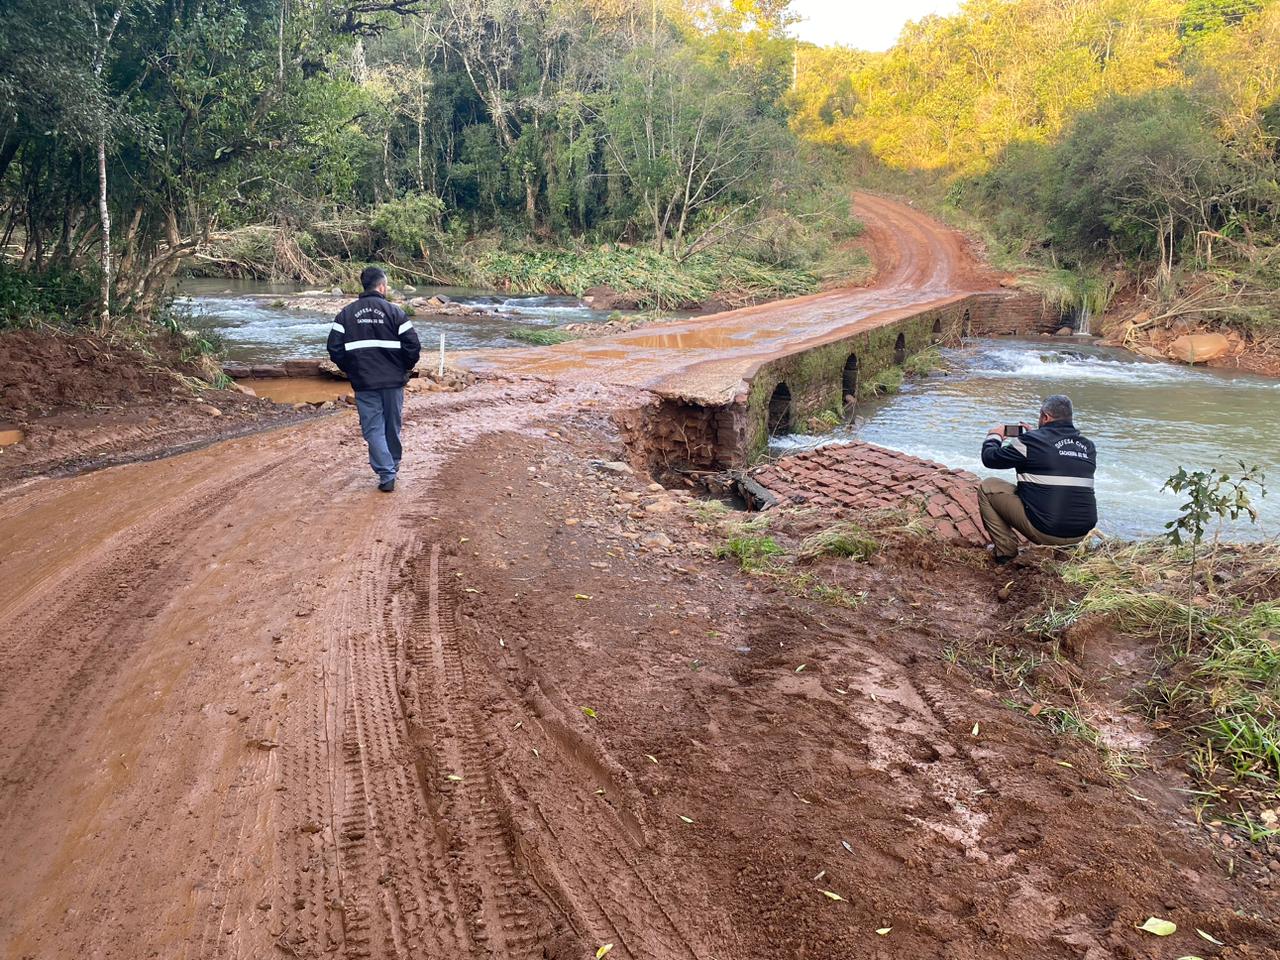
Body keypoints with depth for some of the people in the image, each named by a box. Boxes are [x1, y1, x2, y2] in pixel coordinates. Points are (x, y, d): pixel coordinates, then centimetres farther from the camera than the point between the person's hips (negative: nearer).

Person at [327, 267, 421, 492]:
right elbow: (413, 345, -8)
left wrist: (350, 370, 14)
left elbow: (335, 348, -1)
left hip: (363, 382, 0)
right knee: (392, 426, 17)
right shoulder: (394, 311, -4)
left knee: (373, 428, 3)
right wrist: (404, 369, 9)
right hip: (393, 380, 0)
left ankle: (386, 474, -6)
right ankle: (393, 465, 34)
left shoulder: (346, 313, 2)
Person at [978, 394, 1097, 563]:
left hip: (1045, 531, -6)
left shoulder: (1030, 441, -10)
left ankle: (1005, 550, 9)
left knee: (987, 487, 8)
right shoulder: (1088, 446, 7)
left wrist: (994, 437, 20)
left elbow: (990, 458, 0)